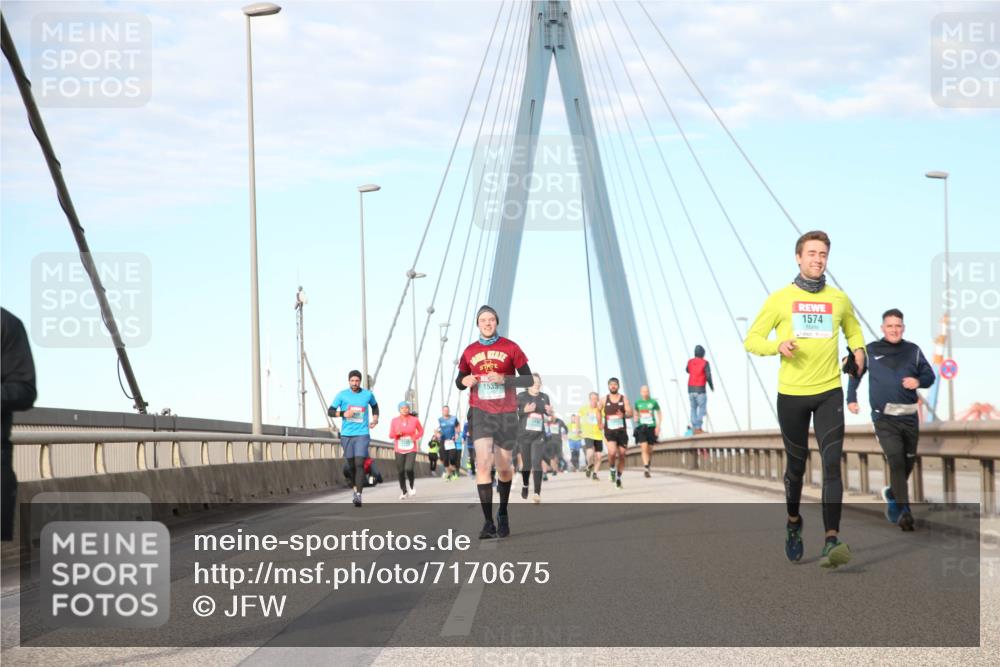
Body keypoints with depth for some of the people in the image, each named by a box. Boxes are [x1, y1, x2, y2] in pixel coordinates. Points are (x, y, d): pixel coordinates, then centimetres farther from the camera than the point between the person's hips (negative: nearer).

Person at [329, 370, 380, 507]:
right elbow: (330, 411, 0)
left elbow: (374, 406, 25)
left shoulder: (368, 394, 5)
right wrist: (343, 414, -17)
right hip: (346, 434, 1)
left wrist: (375, 419, 10)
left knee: (359, 464, -15)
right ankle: (355, 488, 30)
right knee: (351, 464, 8)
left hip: (362, 434, -1)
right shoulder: (342, 395, 1)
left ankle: (358, 495, -21)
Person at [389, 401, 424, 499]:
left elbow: (421, 431, 13)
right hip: (399, 450, 2)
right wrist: (397, 434, -17)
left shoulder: (414, 420, -2)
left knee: (409, 469, -18)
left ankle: (411, 487, 10)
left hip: (411, 450, -2)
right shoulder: (395, 421, 0)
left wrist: (416, 437, -6)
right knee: (400, 471, 1)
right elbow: (391, 435, 5)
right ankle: (403, 491, 20)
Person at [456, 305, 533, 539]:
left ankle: (503, 514, 34)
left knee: (504, 468, 10)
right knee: (483, 462, -17)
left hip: (506, 414, 0)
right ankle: (488, 522, -18)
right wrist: (464, 381, -8)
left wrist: (504, 379, -19)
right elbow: (459, 381, 16)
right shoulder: (470, 351, 6)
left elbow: (528, 380, -3)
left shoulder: (510, 348, -1)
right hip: (480, 412, 0)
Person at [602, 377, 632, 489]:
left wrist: (623, 415, -26)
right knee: (612, 452, -24)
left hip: (621, 431, 1)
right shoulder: (604, 399, 4)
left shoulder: (623, 399, 2)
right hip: (609, 431, -1)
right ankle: (612, 470, 3)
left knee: (621, 455, 5)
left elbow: (630, 414, -5)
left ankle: (619, 477, 22)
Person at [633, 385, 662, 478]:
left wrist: (658, 426, -2)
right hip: (641, 428, 0)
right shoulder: (638, 403, 6)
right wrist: (636, 418, 0)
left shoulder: (653, 402, 1)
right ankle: (646, 468, -19)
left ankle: (647, 466, 28)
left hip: (651, 427, 0)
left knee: (650, 450, 7)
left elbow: (659, 414, 8)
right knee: (644, 448, -16)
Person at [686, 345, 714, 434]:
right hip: (700, 389, -5)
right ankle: (698, 428, -15)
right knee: (702, 408, -3)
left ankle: (695, 428, 5)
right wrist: (712, 387, 1)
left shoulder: (690, 362, 6)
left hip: (691, 388, 5)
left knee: (693, 408, 10)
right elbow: (708, 376, -12)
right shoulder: (705, 362, -7)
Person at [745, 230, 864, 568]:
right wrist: (778, 345, -17)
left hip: (829, 392, 1)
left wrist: (858, 349, 6)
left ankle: (832, 541, -21)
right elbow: (751, 340, 3)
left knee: (832, 464, -14)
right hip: (791, 394, 0)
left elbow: (853, 329, 27)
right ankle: (793, 523, 37)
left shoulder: (838, 299, 8)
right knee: (796, 465, 11)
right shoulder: (780, 299, 1)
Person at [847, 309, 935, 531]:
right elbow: (855, 374, 16)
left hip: (909, 416, 3)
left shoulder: (913, 351, 7)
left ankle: (893, 494, 40)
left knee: (909, 461, 13)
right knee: (896, 460, -16)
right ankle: (904, 511, -15)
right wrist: (851, 398, 11)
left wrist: (919, 381, -8)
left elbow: (929, 375, 13)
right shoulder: (870, 351, 3)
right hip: (884, 417, -3)